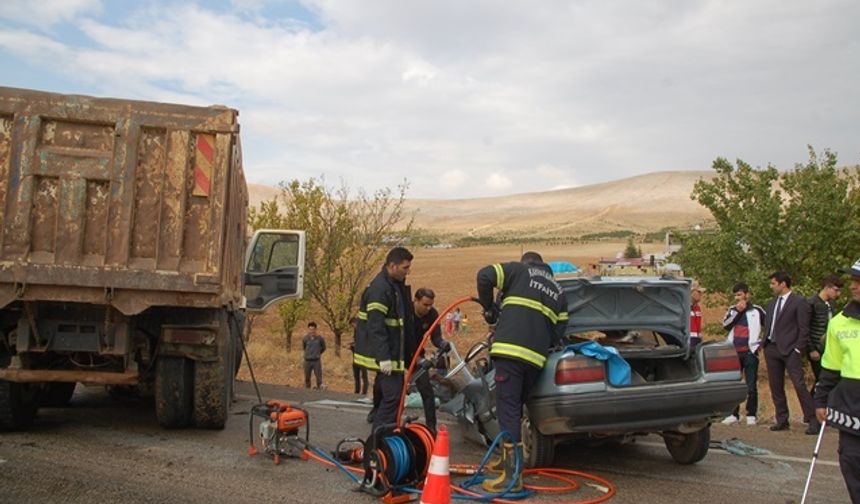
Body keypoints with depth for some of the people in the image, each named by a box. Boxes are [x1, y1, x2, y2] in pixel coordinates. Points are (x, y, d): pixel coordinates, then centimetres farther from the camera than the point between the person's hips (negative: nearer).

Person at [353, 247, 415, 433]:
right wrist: (383, 357, -28)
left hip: (393, 352, 10)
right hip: (384, 356, -10)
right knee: (392, 395, -13)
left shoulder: (397, 285, 12)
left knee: (384, 395, 19)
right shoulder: (380, 288, -20)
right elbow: (376, 327, -25)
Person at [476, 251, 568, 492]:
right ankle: (508, 458, 34)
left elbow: (485, 276, -3)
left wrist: (489, 308, 11)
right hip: (536, 357, 6)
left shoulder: (519, 270, 13)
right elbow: (559, 331, 21)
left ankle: (513, 475, -10)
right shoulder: (558, 290, 27)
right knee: (515, 408, 22)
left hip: (511, 349, -6)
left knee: (507, 409, -6)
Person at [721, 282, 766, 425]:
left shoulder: (756, 310, 2)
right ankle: (733, 414, 13)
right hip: (734, 352, 3)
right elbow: (725, 325, -4)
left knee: (751, 386, -2)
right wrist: (737, 311, -9)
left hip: (750, 352, -3)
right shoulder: (732, 310, 11)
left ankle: (751, 415, 7)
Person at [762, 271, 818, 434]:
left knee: (799, 385, -10)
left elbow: (804, 329, -7)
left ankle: (812, 420, -3)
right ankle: (782, 420, 16)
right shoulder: (772, 303, 16)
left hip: (789, 350, -7)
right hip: (771, 348, 7)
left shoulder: (799, 302, -4)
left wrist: (798, 349, -12)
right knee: (776, 387, 8)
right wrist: (764, 343, 10)